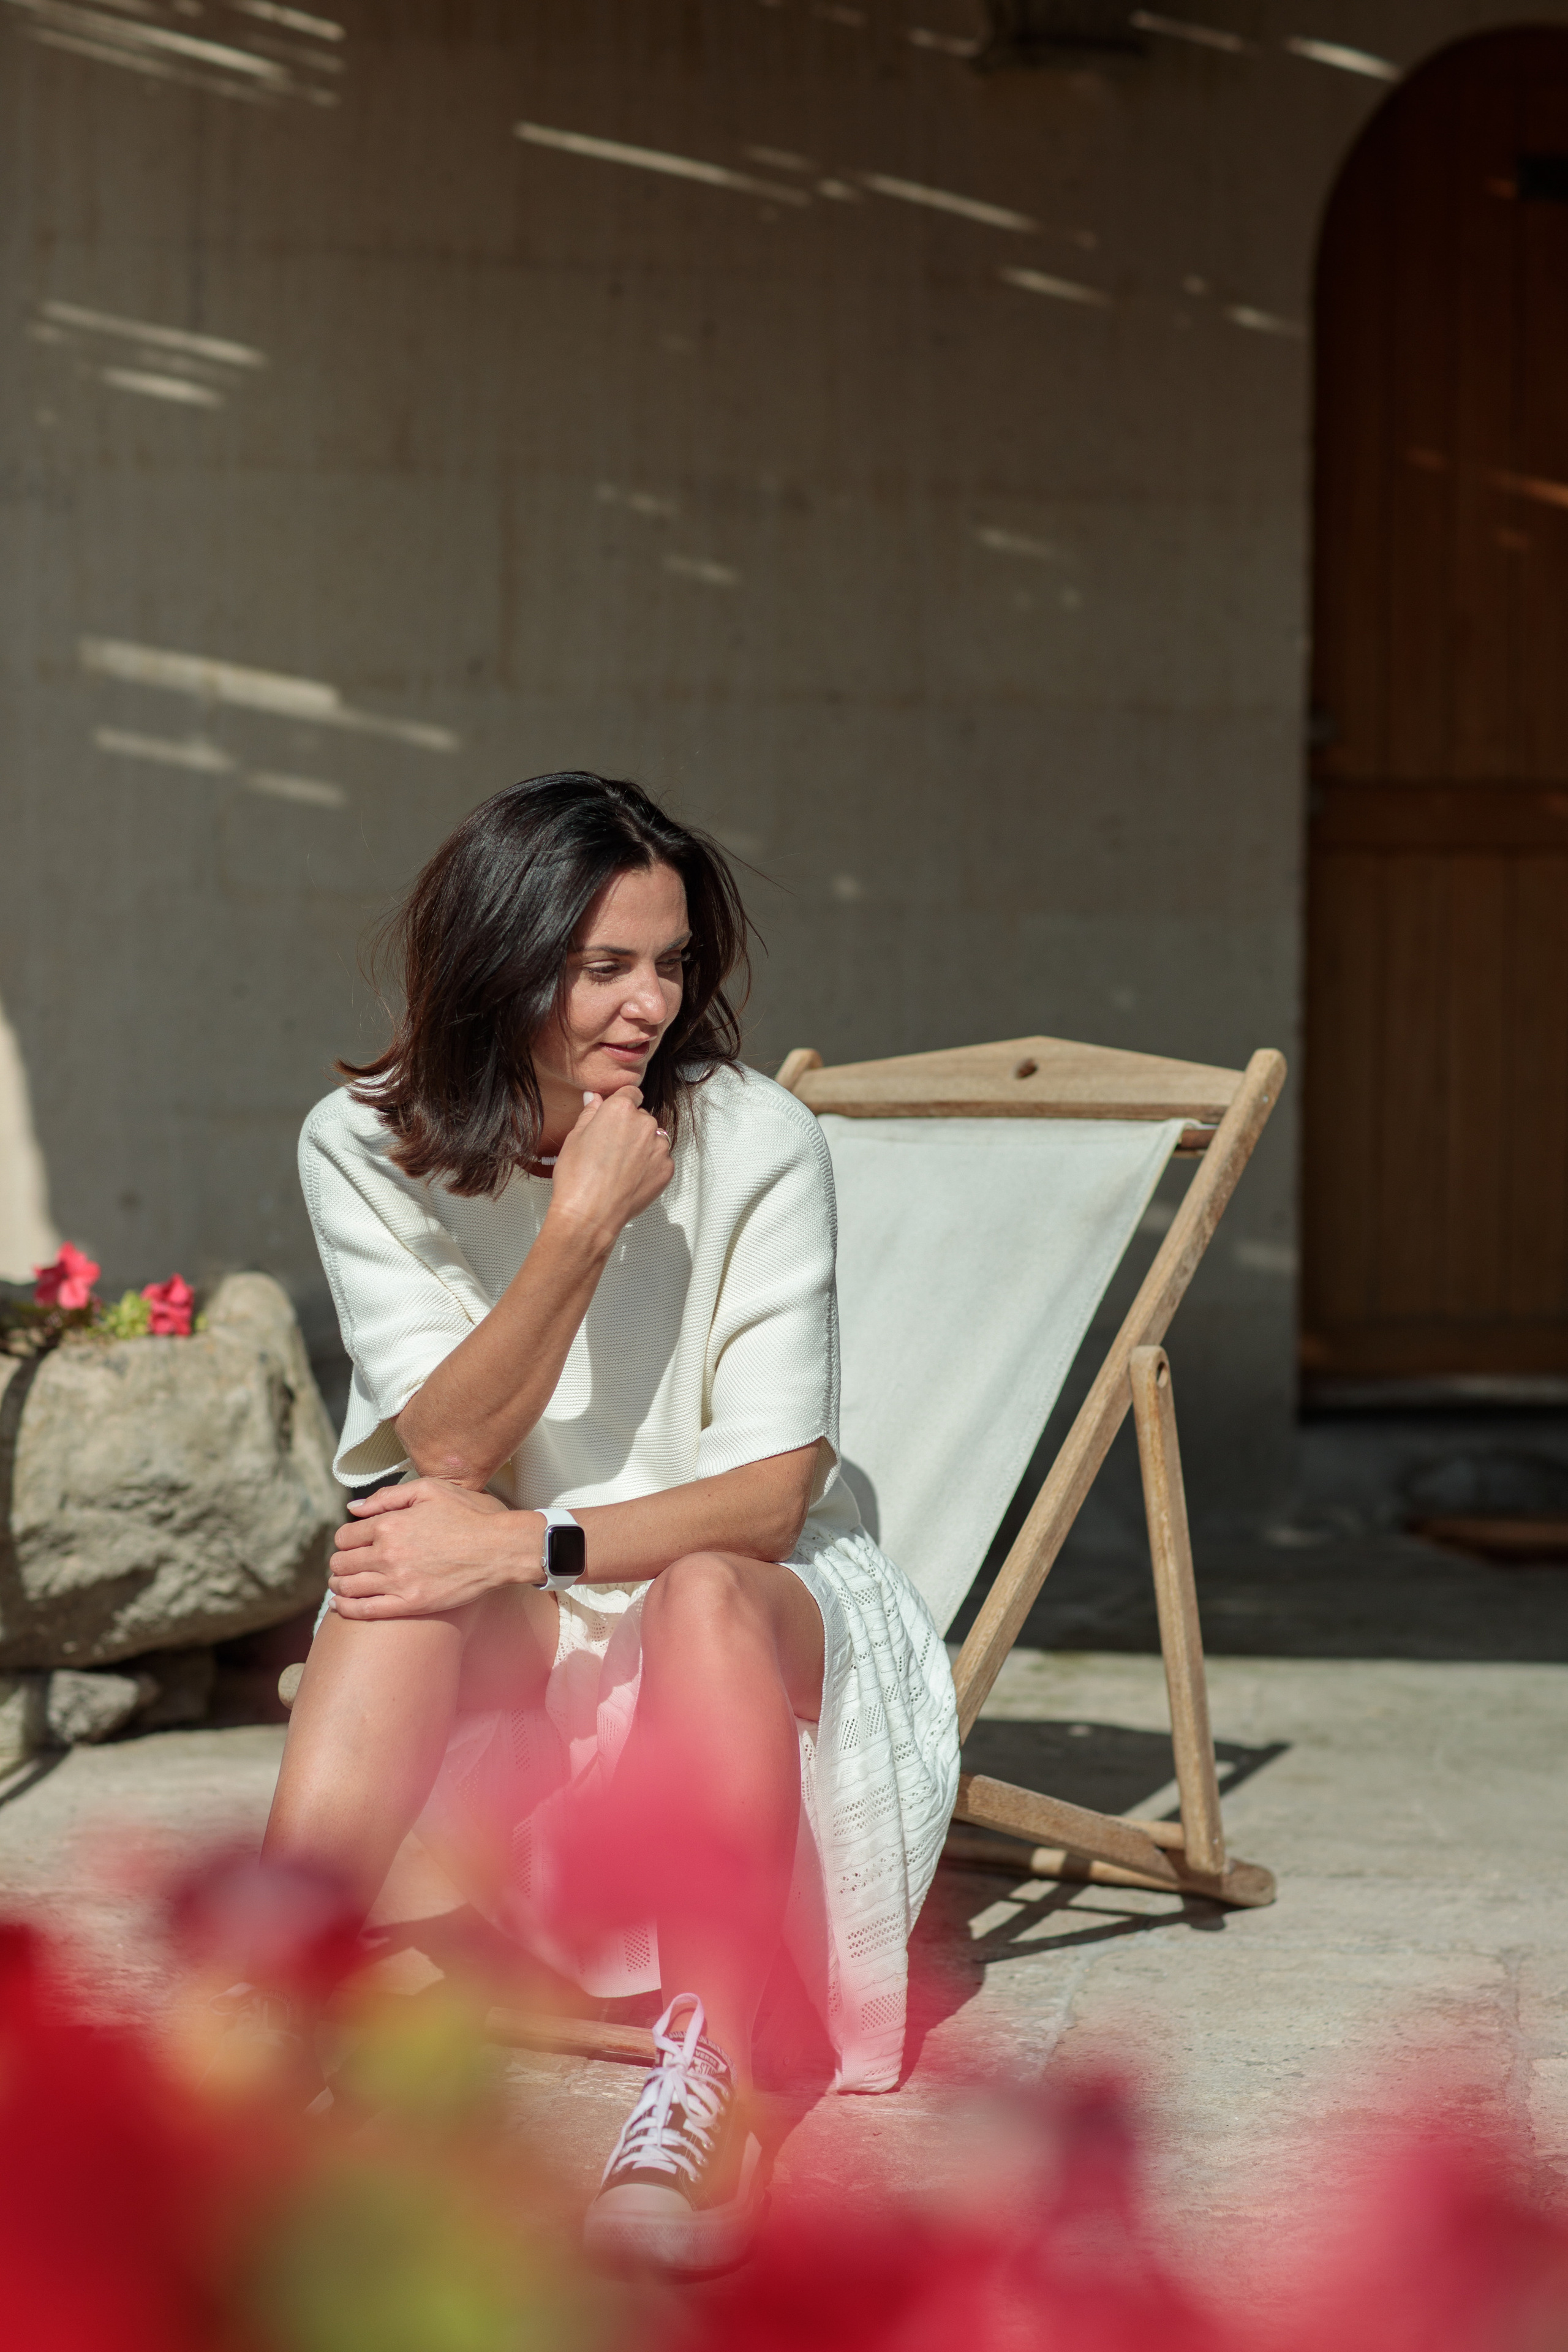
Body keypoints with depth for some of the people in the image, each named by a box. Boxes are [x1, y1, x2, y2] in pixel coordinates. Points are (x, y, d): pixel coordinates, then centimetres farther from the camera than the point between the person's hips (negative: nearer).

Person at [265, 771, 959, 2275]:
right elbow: (447, 1447, -14)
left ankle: (704, 2097, -44)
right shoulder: (367, 1150, -5)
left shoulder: (756, 1142, -11)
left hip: (734, 1598, -1)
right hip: (498, 1640, 2)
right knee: (414, 1546, -31)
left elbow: (776, 1483, -15)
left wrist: (534, 1542, -29)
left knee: (710, 1595, -36)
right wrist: (581, 1222, -26)